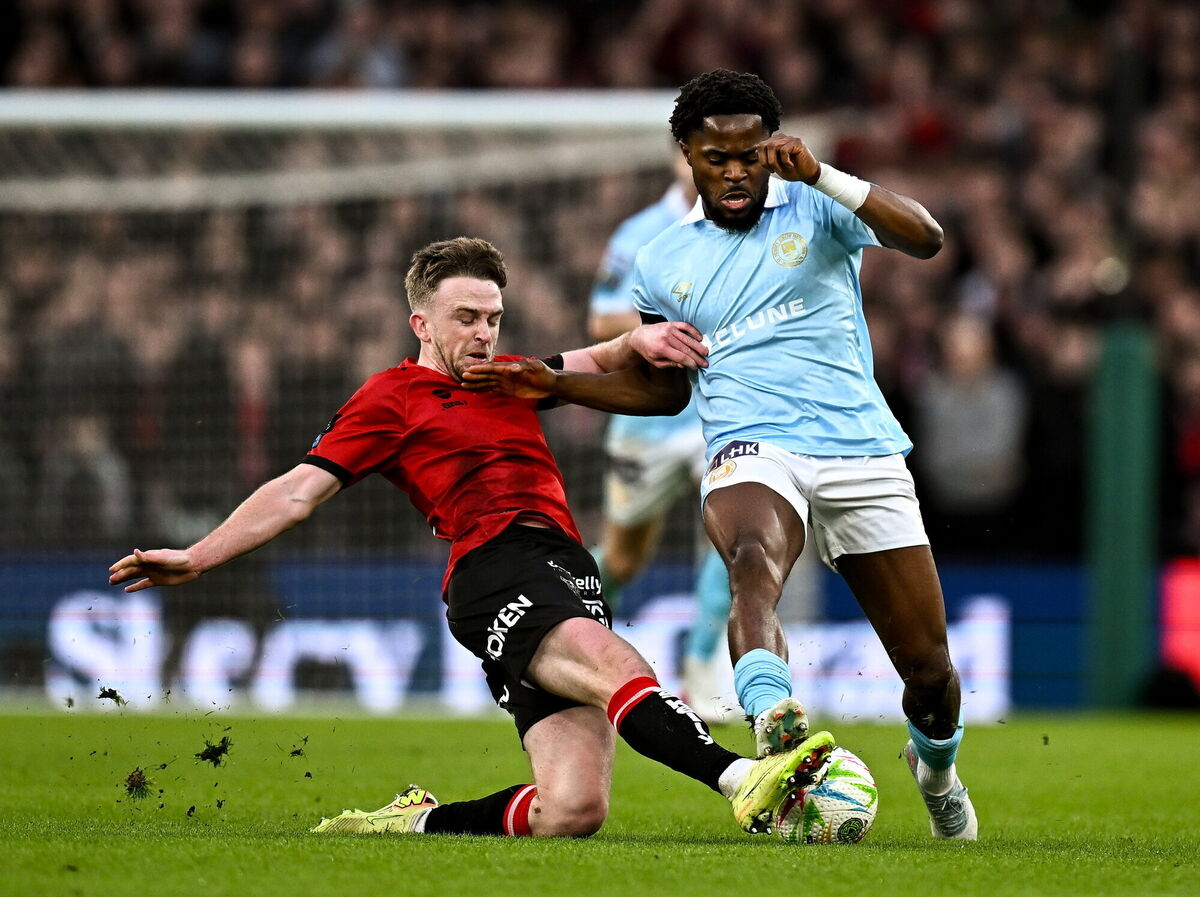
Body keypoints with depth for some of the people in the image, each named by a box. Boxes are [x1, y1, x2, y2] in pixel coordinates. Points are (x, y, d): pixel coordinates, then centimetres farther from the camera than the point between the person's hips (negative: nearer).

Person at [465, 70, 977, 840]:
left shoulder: (817, 208, 6)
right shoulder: (663, 263, 16)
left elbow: (925, 240, -12)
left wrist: (820, 175, -20)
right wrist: (555, 385, 16)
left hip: (862, 452, 0)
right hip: (753, 454, 0)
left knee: (930, 672, 3)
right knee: (754, 557, -39)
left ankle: (936, 770, 39)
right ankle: (774, 716, -67)